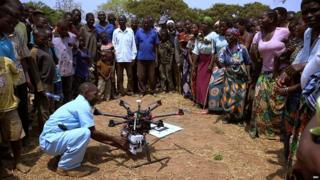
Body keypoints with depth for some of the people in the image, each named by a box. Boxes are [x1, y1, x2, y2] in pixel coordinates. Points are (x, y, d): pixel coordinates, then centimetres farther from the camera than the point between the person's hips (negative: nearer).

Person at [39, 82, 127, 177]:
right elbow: (93, 133, -18)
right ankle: (65, 167, -10)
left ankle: (62, 154, 16)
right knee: (85, 133, -29)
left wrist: (114, 143, 9)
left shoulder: (78, 103, 11)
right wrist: (115, 139, -6)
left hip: (51, 138, 10)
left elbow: (92, 133, 12)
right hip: (49, 141, -10)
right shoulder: (83, 105, -18)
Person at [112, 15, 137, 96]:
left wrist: (133, 56, 1)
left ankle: (130, 90, 18)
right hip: (119, 58, 0)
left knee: (130, 75, 7)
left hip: (128, 58, 0)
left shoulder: (130, 31, 2)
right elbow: (114, 44, 5)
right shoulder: (115, 32, 3)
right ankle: (121, 91, 15)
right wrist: (114, 55, -2)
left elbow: (133, 44, 3)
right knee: (119, 76, 5)